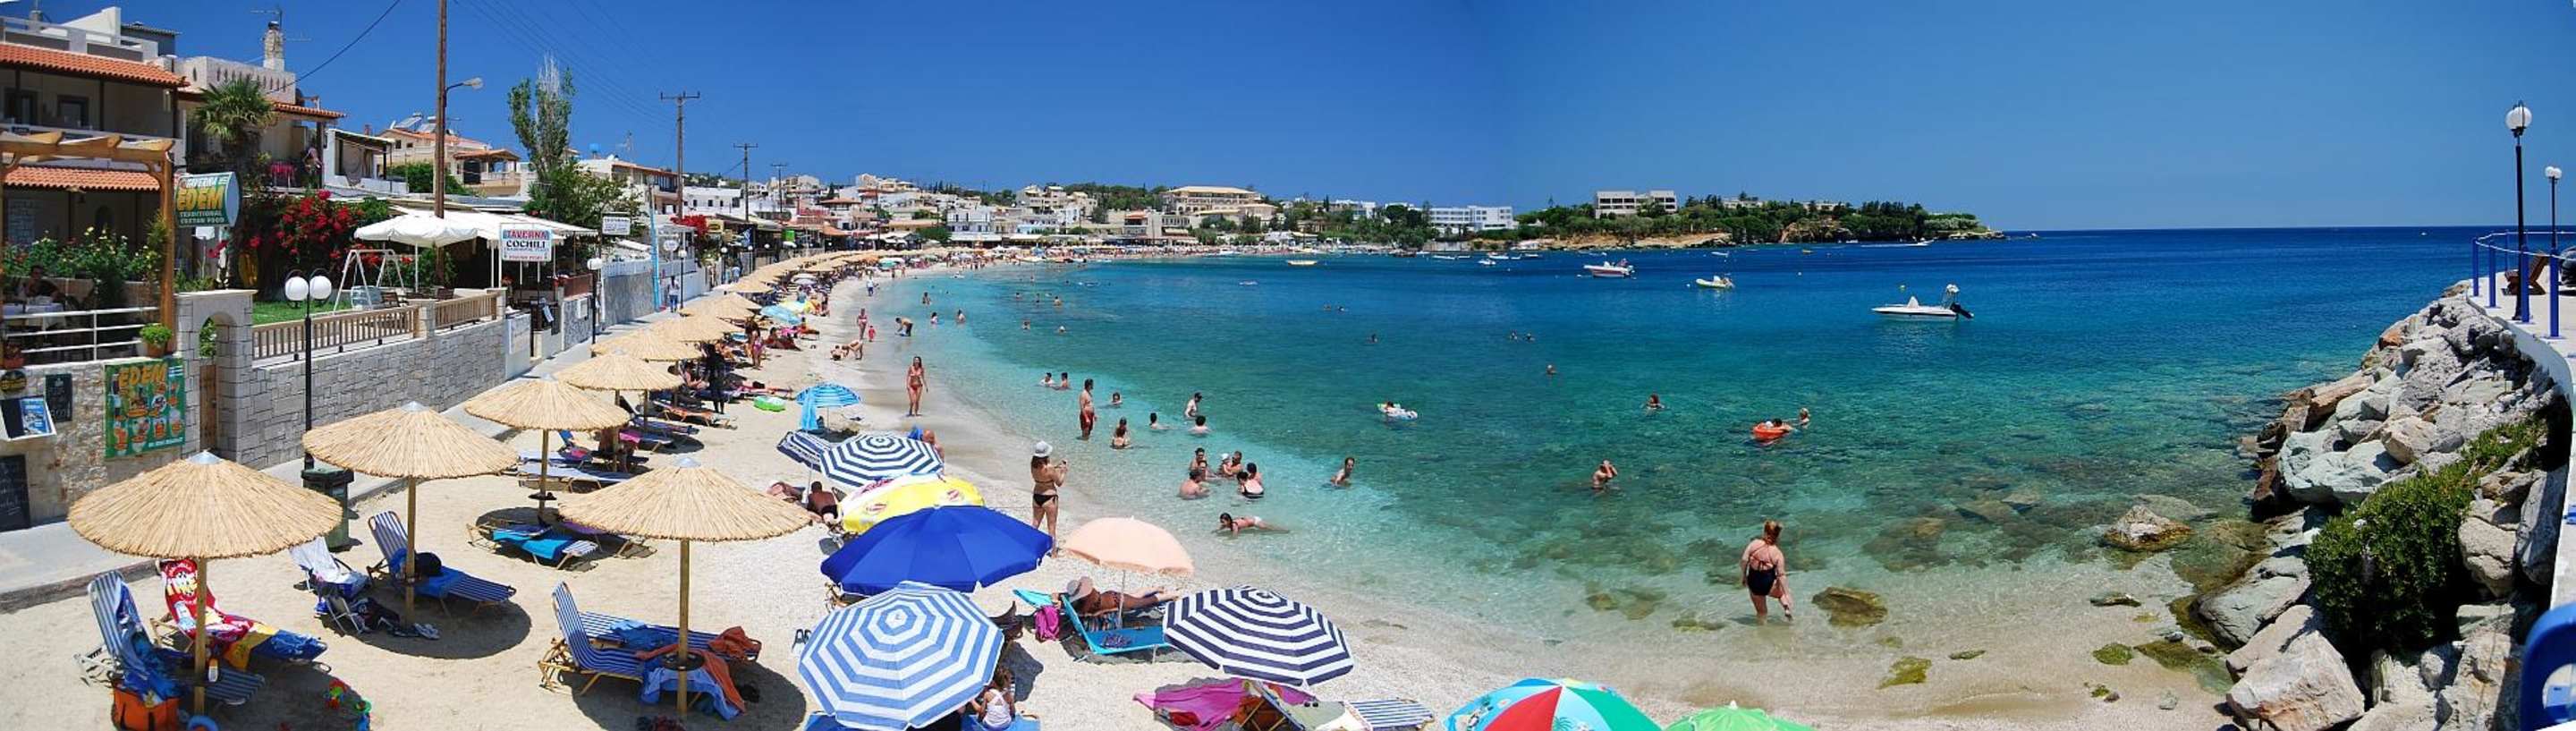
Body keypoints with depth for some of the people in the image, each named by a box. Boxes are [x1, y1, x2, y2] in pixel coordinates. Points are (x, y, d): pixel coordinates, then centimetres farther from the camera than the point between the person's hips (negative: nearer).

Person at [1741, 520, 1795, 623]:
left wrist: (1744, 576, 5)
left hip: (1753, 583, 2)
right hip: (1768, 585, -2)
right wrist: (1787, 595, -3)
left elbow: (1744, 560, -11)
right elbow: (1781, 575, -10)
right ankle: (1787, 609, 7)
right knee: (1782, 592, 30)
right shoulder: (1777, 554, -12)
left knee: (1761, 612, 20)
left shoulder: (1754, 544, -10)